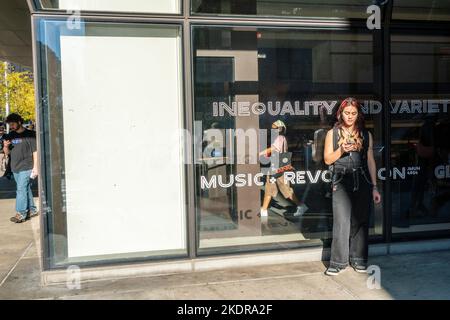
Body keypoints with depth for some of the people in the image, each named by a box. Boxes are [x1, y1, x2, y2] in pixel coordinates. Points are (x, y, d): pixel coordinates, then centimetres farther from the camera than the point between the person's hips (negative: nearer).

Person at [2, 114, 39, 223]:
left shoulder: (29, 135, -6)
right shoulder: (10, 136, 12)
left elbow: (35, 151, -7)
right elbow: (7, 153, 17)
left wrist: (35, 167, -12)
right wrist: (5, 146, -5)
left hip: (26, 167, -6)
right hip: (15, 168, 6)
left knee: (21, 189, -10)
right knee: (26, 189, 12)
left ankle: (21, 213, -8)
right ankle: (32, 210, 20)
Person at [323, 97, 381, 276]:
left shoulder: (366, 135, 12)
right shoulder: (333, 133, 8)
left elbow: (370, 161, 13)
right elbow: (327, 160, 5)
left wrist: (374, 187, 9)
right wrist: (341, 150, -14)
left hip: (362, 181, 2)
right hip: (341, 182, -2)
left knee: (361, 221, 3)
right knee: (342, 221, -10)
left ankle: (358, 259, 15)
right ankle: (338, 261, -2)